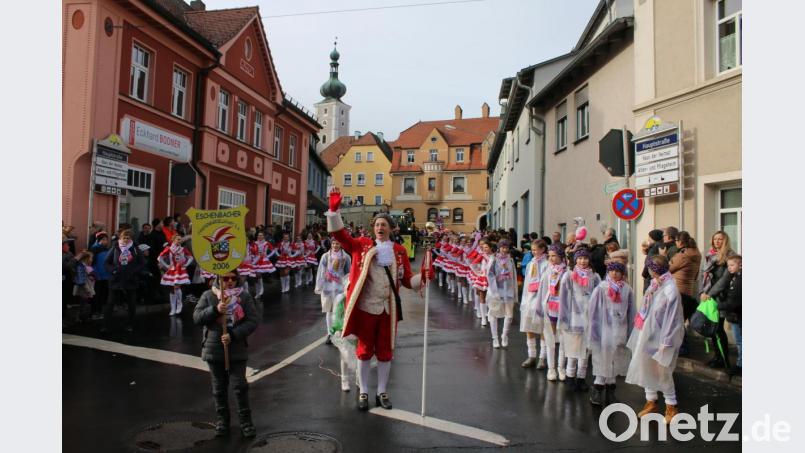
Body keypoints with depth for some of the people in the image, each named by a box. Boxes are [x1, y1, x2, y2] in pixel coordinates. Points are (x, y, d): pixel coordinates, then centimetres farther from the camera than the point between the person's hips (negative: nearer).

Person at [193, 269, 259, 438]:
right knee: (219, 387, 14)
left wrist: (233, 335, -20)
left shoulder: (244, 296, -4)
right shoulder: (208, 295, 0)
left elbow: (252, 321, -9)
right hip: (213, 349, 2)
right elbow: (197, 318, -7)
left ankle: (245, 419, 17)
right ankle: (222, 419, 29)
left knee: (240, 386, 2)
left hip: (237, 350, -1)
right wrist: (215, 309, -22)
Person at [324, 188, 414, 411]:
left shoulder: (400, 251, 3)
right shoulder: (362, 245, -1)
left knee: (385, 351, 12)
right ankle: (363, 392, 25)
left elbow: (407, 280, 5)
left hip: (388, 309, 2)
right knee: (365, 350, 10)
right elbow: (338, 233, -7)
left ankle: (381, 392, 28)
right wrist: (334, 208, -18)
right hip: (365, 307, -1)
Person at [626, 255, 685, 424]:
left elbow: (671, 319, -19)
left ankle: (671, 406, 24)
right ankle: (651, 402, 31)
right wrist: (640, 332, 12)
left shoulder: (670, 290, -20)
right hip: (647, 334, 8)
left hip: (659, 337, -8)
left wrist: (665, 343, -18)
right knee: (647, 368, 15)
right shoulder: (654, 285, 3)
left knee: (663, 373, 5)